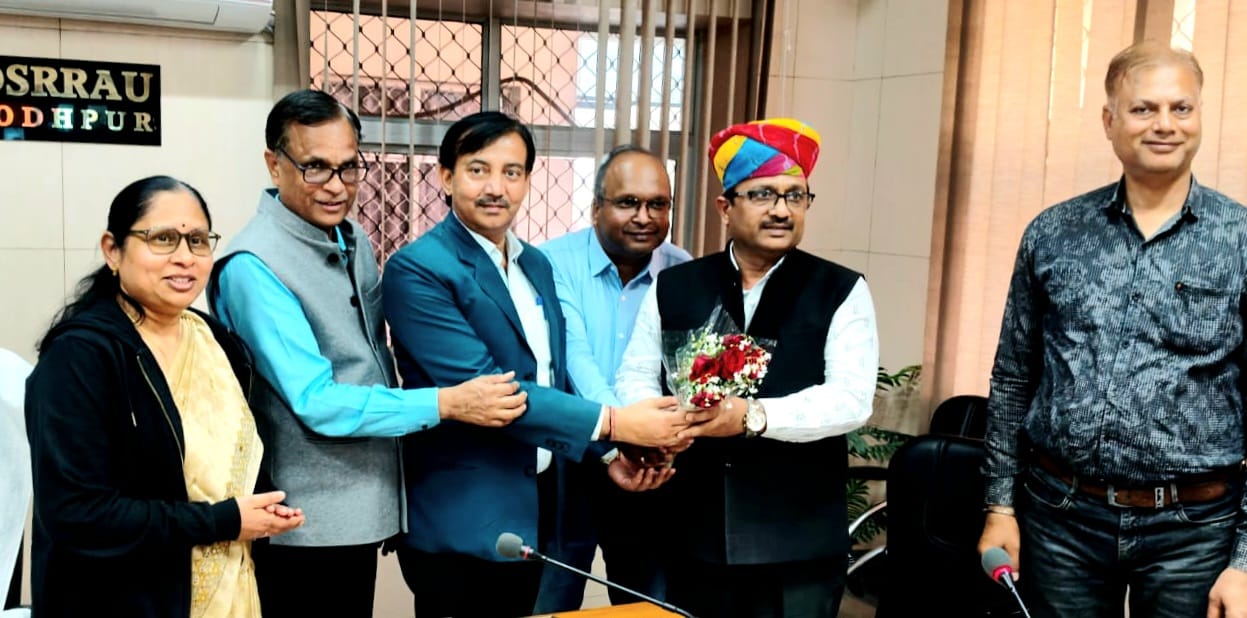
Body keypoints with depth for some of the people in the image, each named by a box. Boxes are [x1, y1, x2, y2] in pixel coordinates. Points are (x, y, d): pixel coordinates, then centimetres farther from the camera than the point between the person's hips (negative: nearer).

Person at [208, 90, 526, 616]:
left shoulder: (353, 239, 7)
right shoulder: (253, 267, -19)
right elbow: (318, 403, -23)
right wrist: (447, 404, -25)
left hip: (362, 511, 8)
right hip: (307, 525, -7)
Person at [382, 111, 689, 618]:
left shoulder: (537, 265, 10)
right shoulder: (417, 270, -14)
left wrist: (607, 454, 0)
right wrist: (611, 423, -22)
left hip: (535, 513, 7)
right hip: (461, 522, -7)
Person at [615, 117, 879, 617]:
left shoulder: (841, 292, -1)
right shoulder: (672, 287, 7)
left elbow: (852, 399, -12)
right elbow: (635, 377, 6)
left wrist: (752, 416, -25)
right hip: (693, 538, 2)